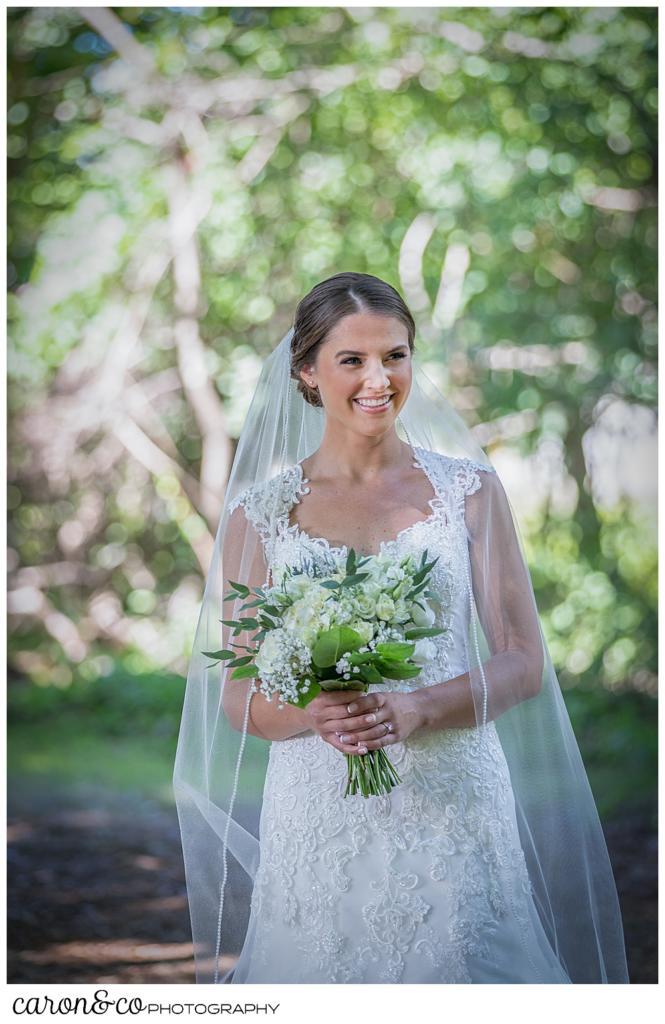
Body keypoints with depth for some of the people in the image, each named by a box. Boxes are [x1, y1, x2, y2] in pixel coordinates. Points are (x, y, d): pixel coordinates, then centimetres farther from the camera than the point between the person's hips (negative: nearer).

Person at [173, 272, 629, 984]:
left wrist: (416, 709, -17)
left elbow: (524, 661, 1)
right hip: (320, 813, 0)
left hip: (454, 801, 0)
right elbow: (238, 698, 3)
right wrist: (317, 714, -18)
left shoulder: (469, 489, 3)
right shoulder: (259, 514, 2)